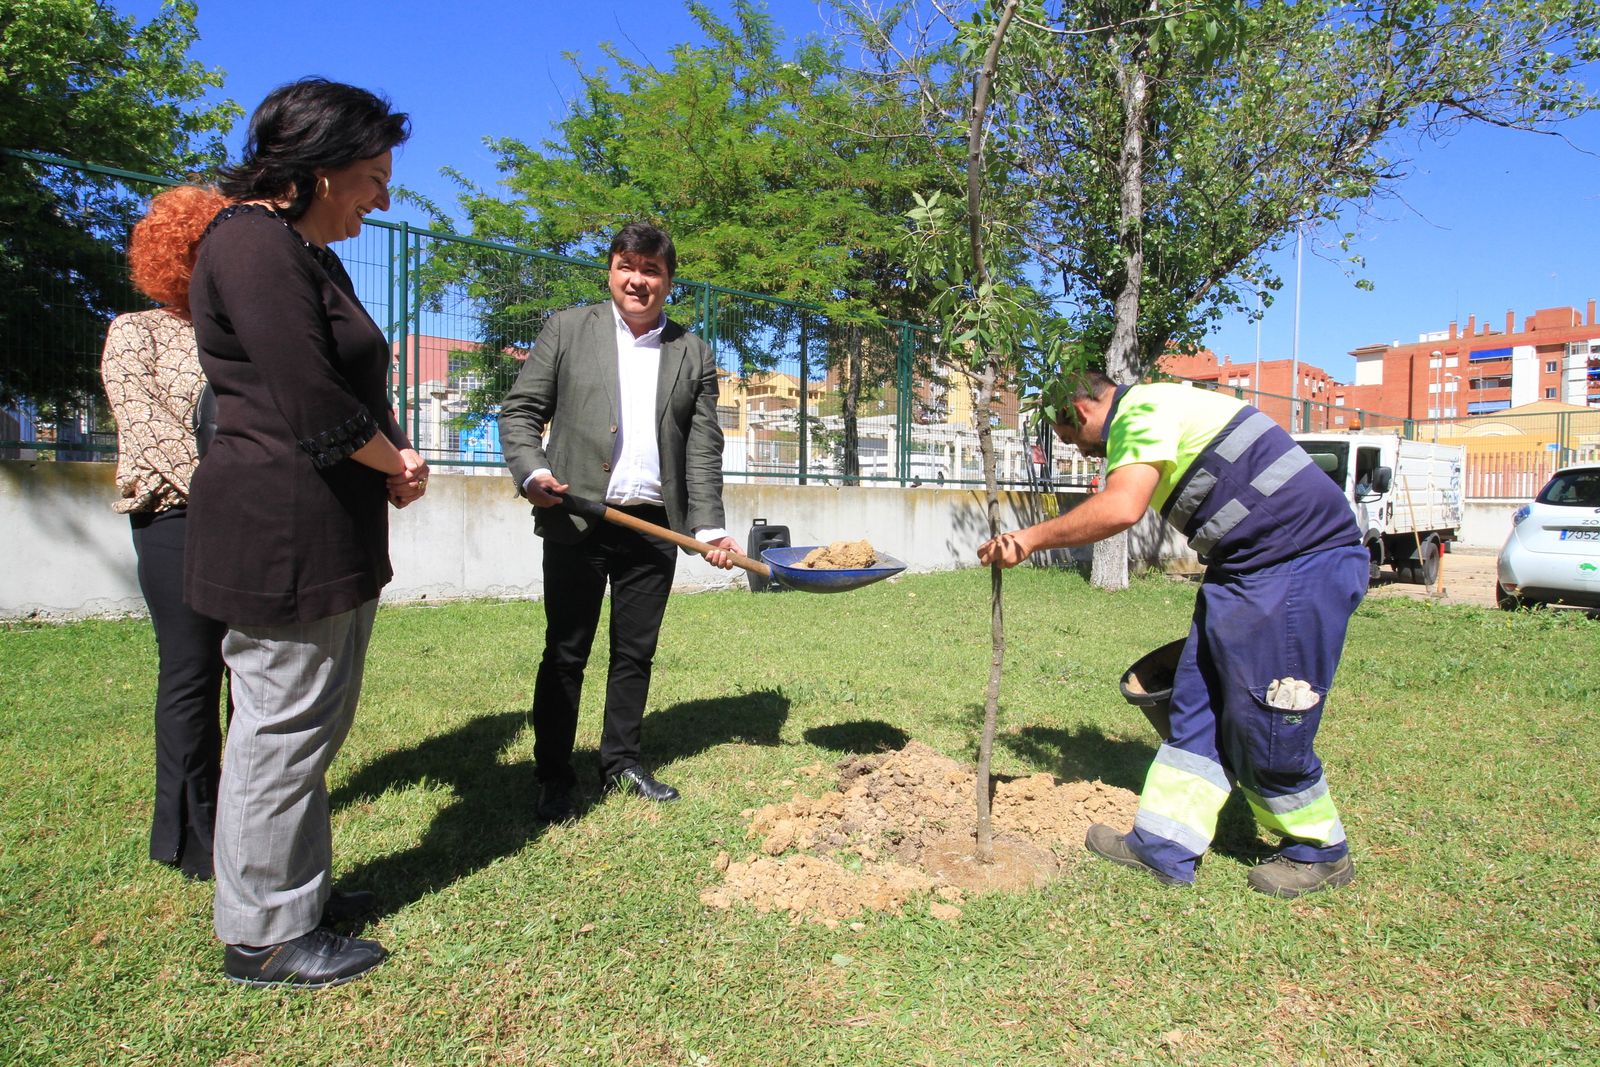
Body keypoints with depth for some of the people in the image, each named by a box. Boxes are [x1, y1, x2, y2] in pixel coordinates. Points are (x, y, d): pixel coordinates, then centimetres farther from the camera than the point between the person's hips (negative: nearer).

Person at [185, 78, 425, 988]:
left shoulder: (312, 257, 19)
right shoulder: (255, 243, -13)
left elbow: (357, 389, 21)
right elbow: (310, 402, -21)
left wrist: (396, 457, 3)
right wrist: (395, 462, -5)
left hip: (332, 533, 10)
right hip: (283, 535, -10)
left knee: (313, 724, 17)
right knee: (282, 727, 0)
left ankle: (302, 888, 32)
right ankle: (265, 937, 15)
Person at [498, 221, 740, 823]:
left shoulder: (693, 354, 11)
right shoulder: (567, 330, 6)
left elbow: (703, 447, 8)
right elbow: (520, 410, 3)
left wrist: (709, 526, 0)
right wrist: (533, 472, -14)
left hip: (655, 525, 2)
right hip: (577, 521, -2)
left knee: (635, 653, 11)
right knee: (565, 654, 4)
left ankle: (620, 763, 27)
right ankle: (554, 778, 16)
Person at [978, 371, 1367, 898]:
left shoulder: (1144, 409, -13)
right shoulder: (1157, 418, 20)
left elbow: (1120, 508, -28)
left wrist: (1032, 537, -19)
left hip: (1301, 563, -11)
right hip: (1245, 570, 11)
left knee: (1263, 721, -2)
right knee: (1197, 708, 8)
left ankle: (1319, 852, 20)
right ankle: (1162, 846, 14)